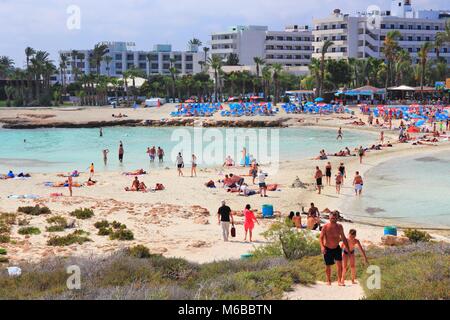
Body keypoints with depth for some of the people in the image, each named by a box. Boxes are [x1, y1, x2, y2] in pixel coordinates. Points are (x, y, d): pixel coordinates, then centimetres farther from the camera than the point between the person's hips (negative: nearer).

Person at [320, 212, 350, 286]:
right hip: (327, 249, -2)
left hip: (336, 248, 2)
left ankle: (339, 281, -10)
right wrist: (322, 246, -31)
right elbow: (321, 237, -15)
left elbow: (343, 238, 5)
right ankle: (328, 280, 26)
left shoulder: (339, 227, -5)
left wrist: (347, 248, 4)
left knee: (339, 263, -14)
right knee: (328, 266, 6)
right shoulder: (325, 227, -14)